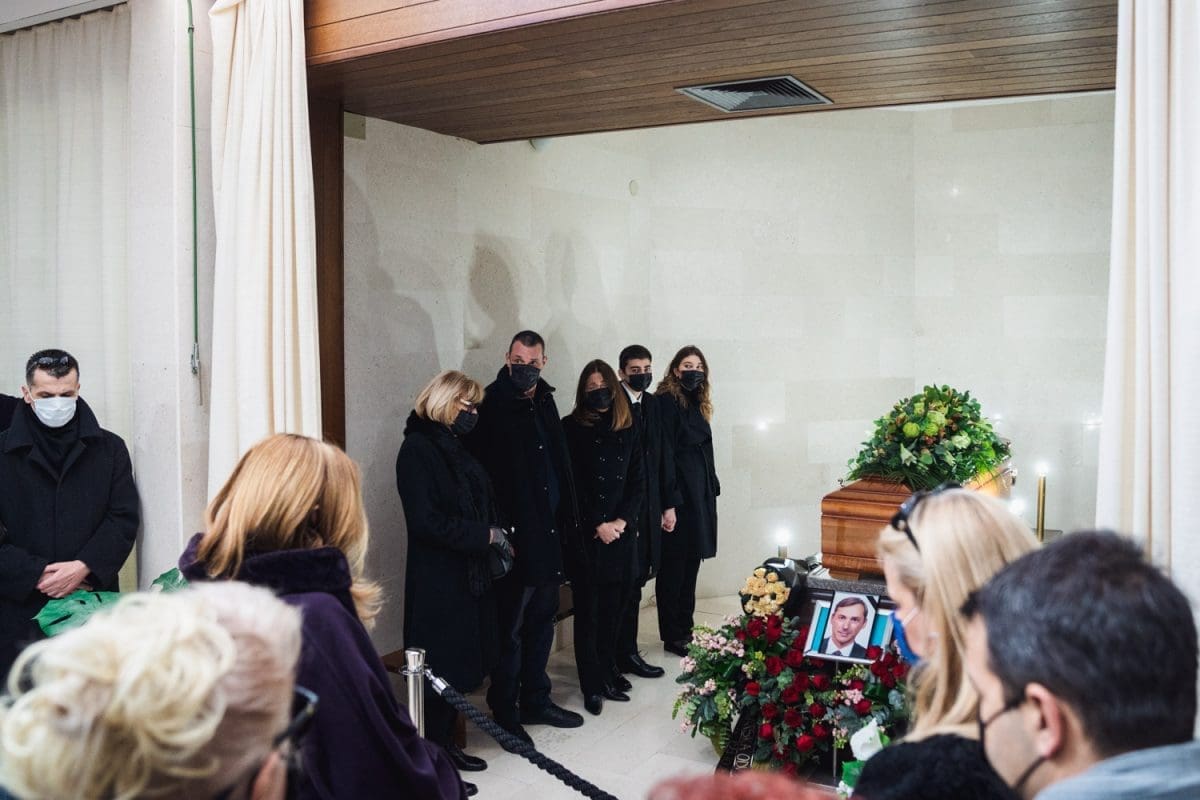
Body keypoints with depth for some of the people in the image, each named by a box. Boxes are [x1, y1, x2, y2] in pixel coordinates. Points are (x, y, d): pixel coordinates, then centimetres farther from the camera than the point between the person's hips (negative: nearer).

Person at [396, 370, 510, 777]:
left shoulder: (455, 447, 13)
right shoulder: (417, 448, -13)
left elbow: (479, 504, 18)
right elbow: (425, 521, -20)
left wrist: (498, 540, 0)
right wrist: (487, 535, -15)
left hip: (471, 575, 8)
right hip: (439, 581, -8)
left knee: (462, 667, 13)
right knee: (443, 670, 0)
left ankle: (445, 745, 26)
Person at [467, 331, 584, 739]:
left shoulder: (545, 402, 11)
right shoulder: (491, 404, -11)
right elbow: (481, 471, -16)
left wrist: (567, 519, 13)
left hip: (548, 535, 8)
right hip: (514, 537, -7)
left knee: (542, 621, 17)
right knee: (511, 629, 3)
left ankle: (535, 700, 31)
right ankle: (505, 711, 18)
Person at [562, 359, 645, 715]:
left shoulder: (629, 429, 10)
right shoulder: (572, 428, -2)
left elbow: (637, 481, 8)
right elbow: (572, 484, -6)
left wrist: (621, 520, -5)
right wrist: (598, 525, -9)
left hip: (621, 532, 3)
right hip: (585, 535, -3)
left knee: (614, 605, 7)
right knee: (588, 609, 2)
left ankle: (608, 670, 24)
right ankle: (593, 685, 10)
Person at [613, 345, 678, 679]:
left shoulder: (654, 405, 11)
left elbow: (665, 455, 13)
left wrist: (669, 504, 11)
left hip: (649, 506, 6)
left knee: (635, 578, 10)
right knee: (629, 579, -1)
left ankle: (624, 649, 21)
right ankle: (627, 654, 11)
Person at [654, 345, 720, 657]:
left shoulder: (697, 403, 15)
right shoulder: (667, 401, -10)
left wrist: (711, 488, 11)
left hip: (699, 494, 8)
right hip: (678, 494, -8)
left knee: (691, 563, 13)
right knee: (674, 566, 0)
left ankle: (685, 629, 23)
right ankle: (673, 637, 9)